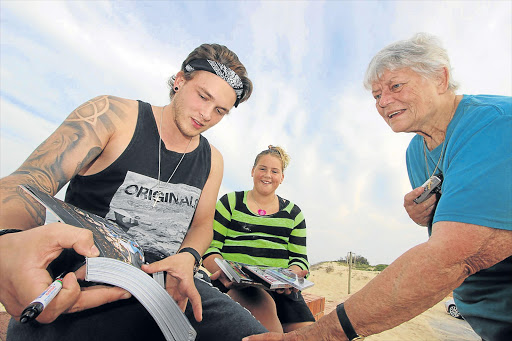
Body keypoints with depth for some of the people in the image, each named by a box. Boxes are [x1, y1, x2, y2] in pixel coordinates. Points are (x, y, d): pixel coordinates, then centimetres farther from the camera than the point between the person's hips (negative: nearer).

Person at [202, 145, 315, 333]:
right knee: (264, 304, -34)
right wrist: (222, 271, -18)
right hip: (235, 285, -1)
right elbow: (210, 247, 4)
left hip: (281, 287, 2)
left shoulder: (293, 213, 17)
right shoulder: (230, 203, 11)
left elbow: (299, 259, 13)